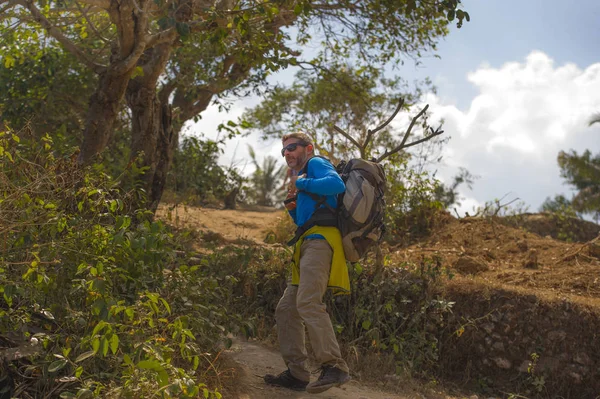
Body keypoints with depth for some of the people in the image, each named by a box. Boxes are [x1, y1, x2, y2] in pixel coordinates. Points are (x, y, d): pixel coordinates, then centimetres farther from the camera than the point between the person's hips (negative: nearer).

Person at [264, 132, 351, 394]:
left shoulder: (316, 163, 6)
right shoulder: (303, 176, 32)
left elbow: (337, 184, -17)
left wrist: (302, 183, -7)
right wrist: (293, 208, 13)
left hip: (321, 240, -10)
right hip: (309, 247, 10)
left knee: (308, 303, -25)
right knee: (286, 309, 7)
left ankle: (334, 368, -29)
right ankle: (296, 374, 8)